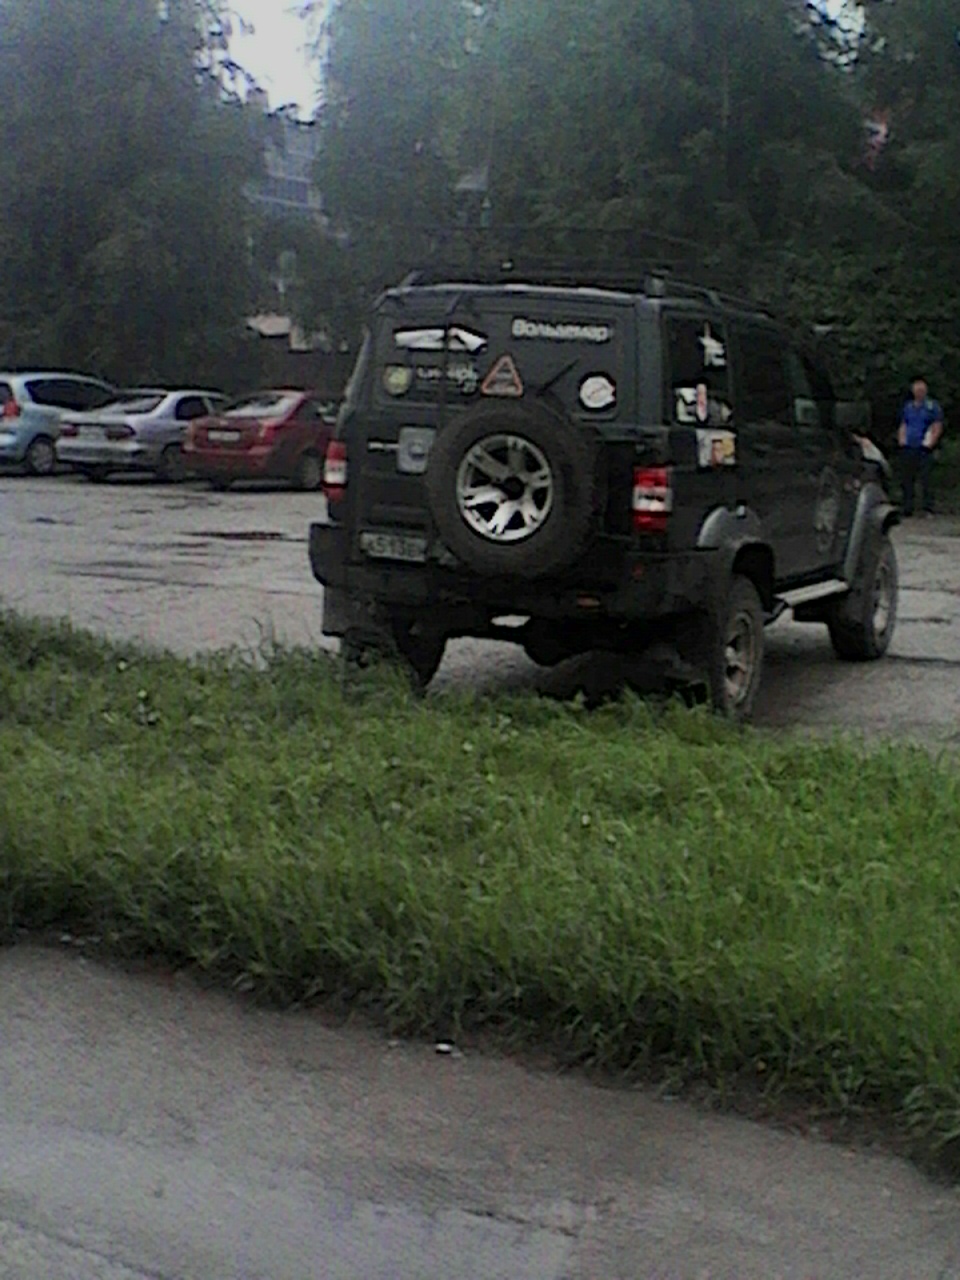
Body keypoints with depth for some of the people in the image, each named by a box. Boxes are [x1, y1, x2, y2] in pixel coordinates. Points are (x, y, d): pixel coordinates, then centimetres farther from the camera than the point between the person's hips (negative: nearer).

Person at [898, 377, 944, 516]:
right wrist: (902, 440, 8)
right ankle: (907, 509, 10)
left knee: (926, 479, -9)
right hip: (907, 448, 5)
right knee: (907, 479, 5)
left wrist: (931, 443, -8)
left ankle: (929, 508, -6)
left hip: (924, 449, -5)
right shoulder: (908, 406, 18)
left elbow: (938, 428, 1)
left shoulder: (932, 406, 3)